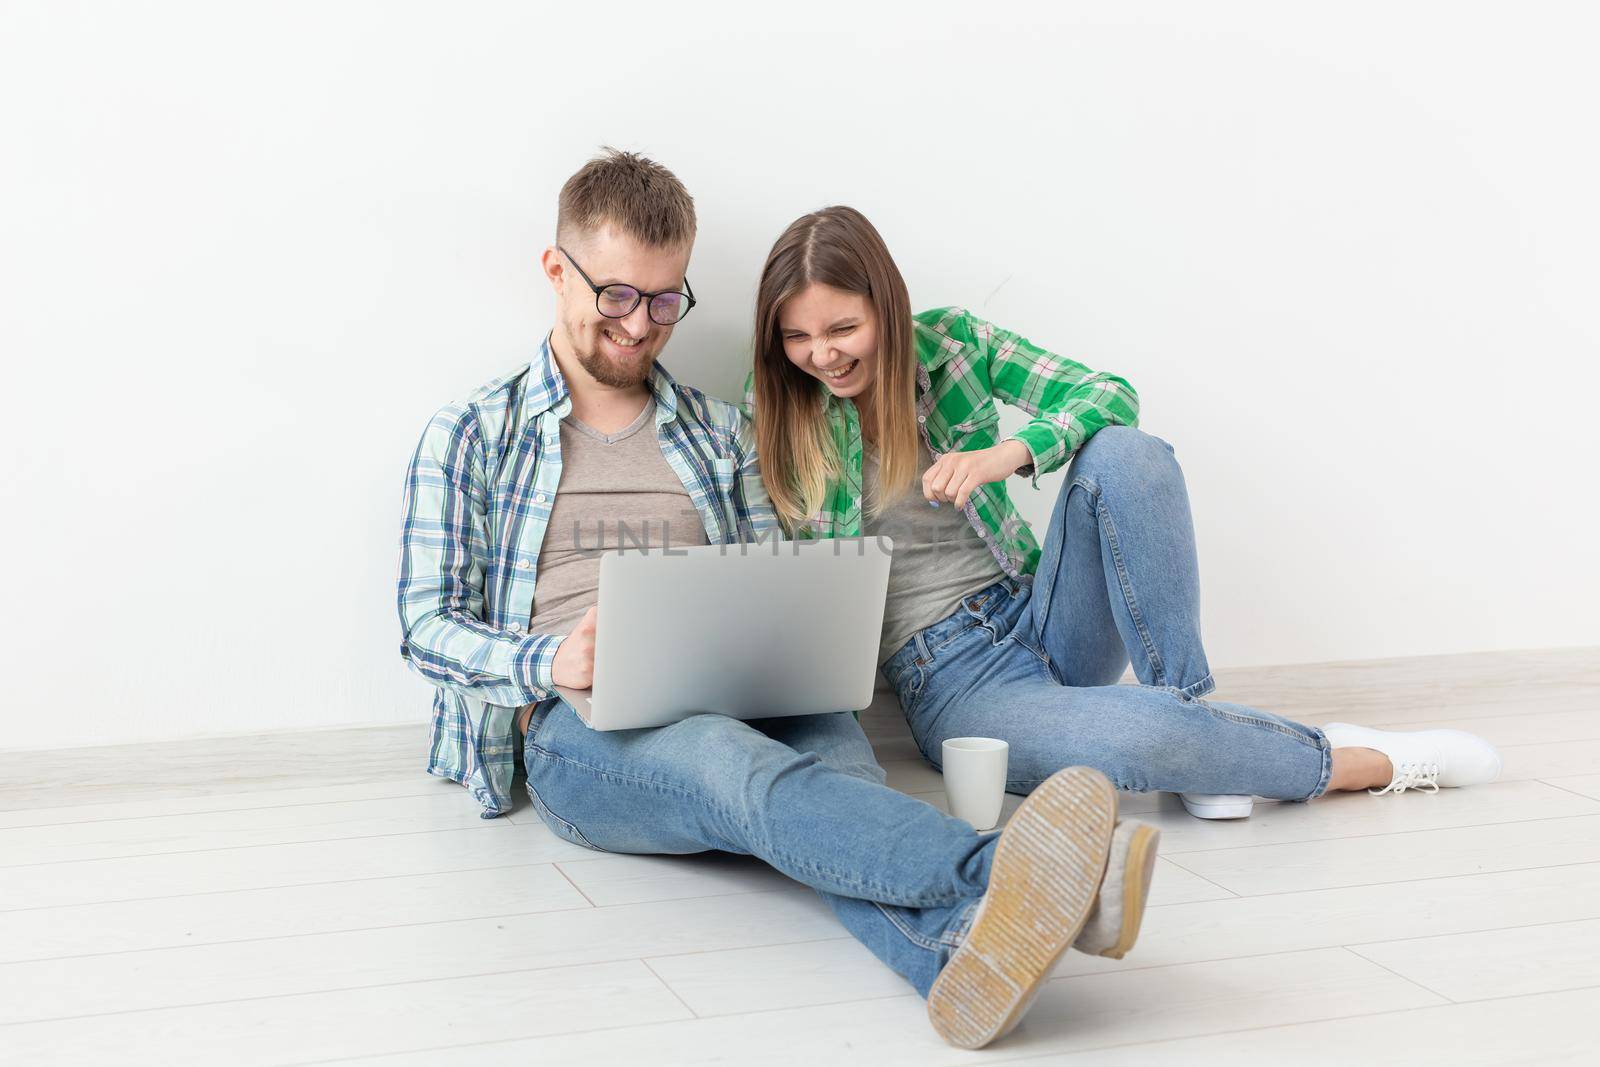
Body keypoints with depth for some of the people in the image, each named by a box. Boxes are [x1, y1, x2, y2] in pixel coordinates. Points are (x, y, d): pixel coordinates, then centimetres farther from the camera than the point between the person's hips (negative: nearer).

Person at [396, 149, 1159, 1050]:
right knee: (734, 764, -39)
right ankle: (992, 870, -68)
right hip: (583, 732, -3)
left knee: (831, 740, -35)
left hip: (739, 702, 4)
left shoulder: (718, 433, 25)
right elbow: (429, 625, 8)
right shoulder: (471, 438, 14)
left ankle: (963, 948, -69)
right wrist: (548, 661, -14)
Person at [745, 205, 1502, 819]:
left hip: (1037, 615, 3)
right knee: (1141, 736, -34)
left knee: (1126, 456, -26)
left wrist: (1011, 451, -27)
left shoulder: (950, 341, 0)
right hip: (948, 678, -3)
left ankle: (1194, 709, -18)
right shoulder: (772, 411, -3)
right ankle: (1366, 763, -9)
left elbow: (1110, 396, -9)